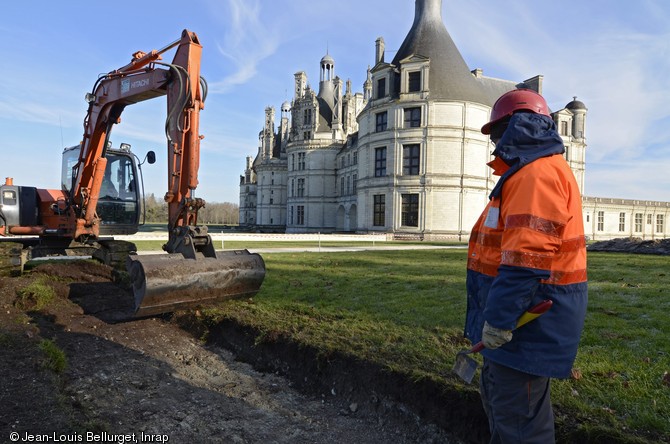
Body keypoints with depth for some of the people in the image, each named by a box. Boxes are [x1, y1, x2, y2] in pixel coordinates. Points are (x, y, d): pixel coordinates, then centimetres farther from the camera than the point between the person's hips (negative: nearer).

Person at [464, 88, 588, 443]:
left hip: (529, 325, -11)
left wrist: (497, 320, -25)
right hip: (523, 320, 11)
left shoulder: (538, 172, -19)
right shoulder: (533, 172, 16)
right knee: (498, 399, 24)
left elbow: (528, 257, -29)